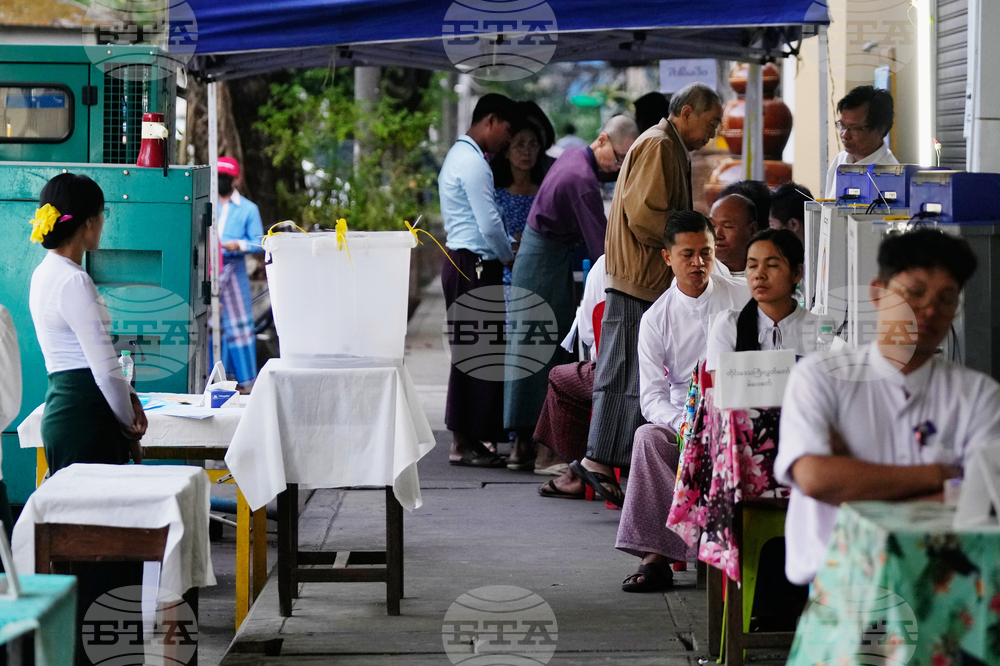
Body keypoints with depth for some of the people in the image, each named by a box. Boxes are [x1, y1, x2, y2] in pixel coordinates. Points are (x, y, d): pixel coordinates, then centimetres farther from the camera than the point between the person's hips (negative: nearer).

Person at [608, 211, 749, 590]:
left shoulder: (744, 298, 2)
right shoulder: (656, 319, 4)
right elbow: (652, 396, -3)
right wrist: (682, 423, -24)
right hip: (682, 420, 2)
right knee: (648, 436, -30)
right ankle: (655, 554, -30)